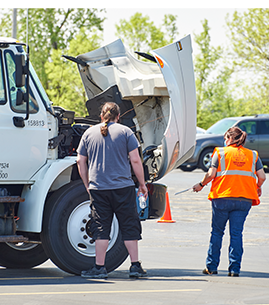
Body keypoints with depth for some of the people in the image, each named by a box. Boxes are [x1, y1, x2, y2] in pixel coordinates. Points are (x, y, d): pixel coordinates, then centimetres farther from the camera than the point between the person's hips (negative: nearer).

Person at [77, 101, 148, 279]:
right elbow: (135, 160, -3)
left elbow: (81, 162, 10)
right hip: (123, 187, -2)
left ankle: (100, 267, 2)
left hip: (98, 188, 2)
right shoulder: (125, 131, 1)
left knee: (101, 228, 4)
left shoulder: (89, 133, 9)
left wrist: (87, 185, 19)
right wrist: (142, 184, 6)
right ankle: (135, 266, 4)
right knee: (130, 227, 5)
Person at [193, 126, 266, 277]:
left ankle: (212, 266, 13)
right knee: (236, 233, 4)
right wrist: (258, 188, 24)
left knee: (217, 232, 9)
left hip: (222, 198, -2)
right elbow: (262, 177, 5)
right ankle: (234, 269, 0)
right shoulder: (253, 155, 10)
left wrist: (201, 185, 13)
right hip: (244, 200, 2)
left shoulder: (220, 152, 3)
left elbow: (211, 174, -4)